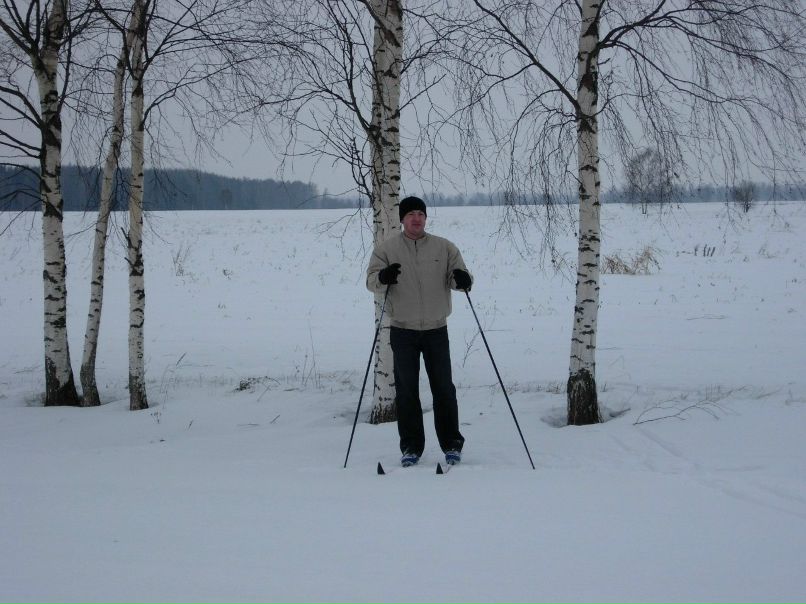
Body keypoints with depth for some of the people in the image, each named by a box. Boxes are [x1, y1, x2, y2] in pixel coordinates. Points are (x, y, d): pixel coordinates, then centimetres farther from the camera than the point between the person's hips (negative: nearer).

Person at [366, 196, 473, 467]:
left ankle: (452, 444, 13)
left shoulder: (444, 248, 4)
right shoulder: (386, 248, 2)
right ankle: (411, 447, 10)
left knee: (444, 388, 3)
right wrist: (383, 277, -28)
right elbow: (371, 280, -4)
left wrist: (463, 280, -21)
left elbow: (458, 277, 4)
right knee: (406, 390, 2)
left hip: (436, 329, 0)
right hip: (402, 330, 0)